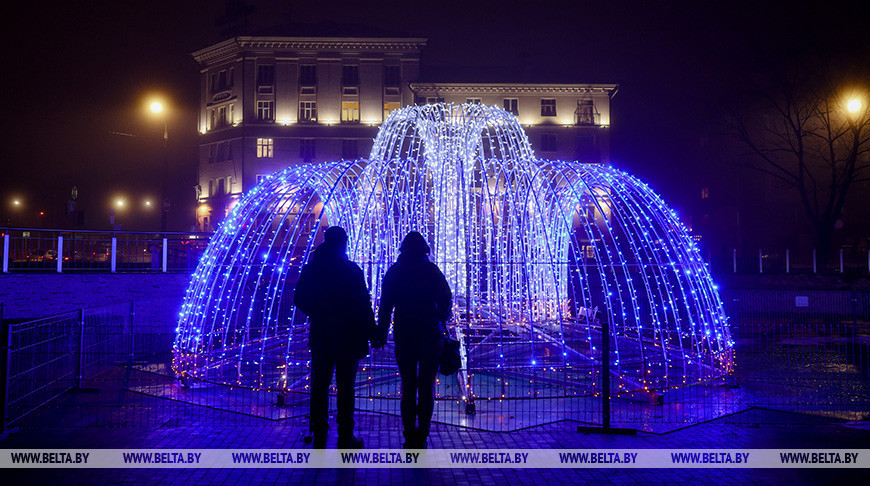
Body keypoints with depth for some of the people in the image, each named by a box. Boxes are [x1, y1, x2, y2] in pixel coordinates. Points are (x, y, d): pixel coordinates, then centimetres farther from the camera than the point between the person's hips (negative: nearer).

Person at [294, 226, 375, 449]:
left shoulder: (311, 269, 1)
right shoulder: (352, 270, -11)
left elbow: (299, 299, 7)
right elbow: (363, 303, -12)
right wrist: (370, 330, -2)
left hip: (320, 336, 4)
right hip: (348, 336, -4)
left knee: (319, 386, 12)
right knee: (345, 387, 3)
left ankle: (319, 436, 18)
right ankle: (345, 437, 7)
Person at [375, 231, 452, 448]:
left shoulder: (394, 272, 1)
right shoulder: (432, 271, -1)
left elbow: (385, 306, 0)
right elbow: (446, 301, 0)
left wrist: (381, 334, 5)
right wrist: (441, 324, 13)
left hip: (404, 335, 1)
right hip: (431, 335, -1)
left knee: (408, 386, 10)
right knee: (427, 386, 6)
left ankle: (410, 435, 8)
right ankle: (421, 435, 4)